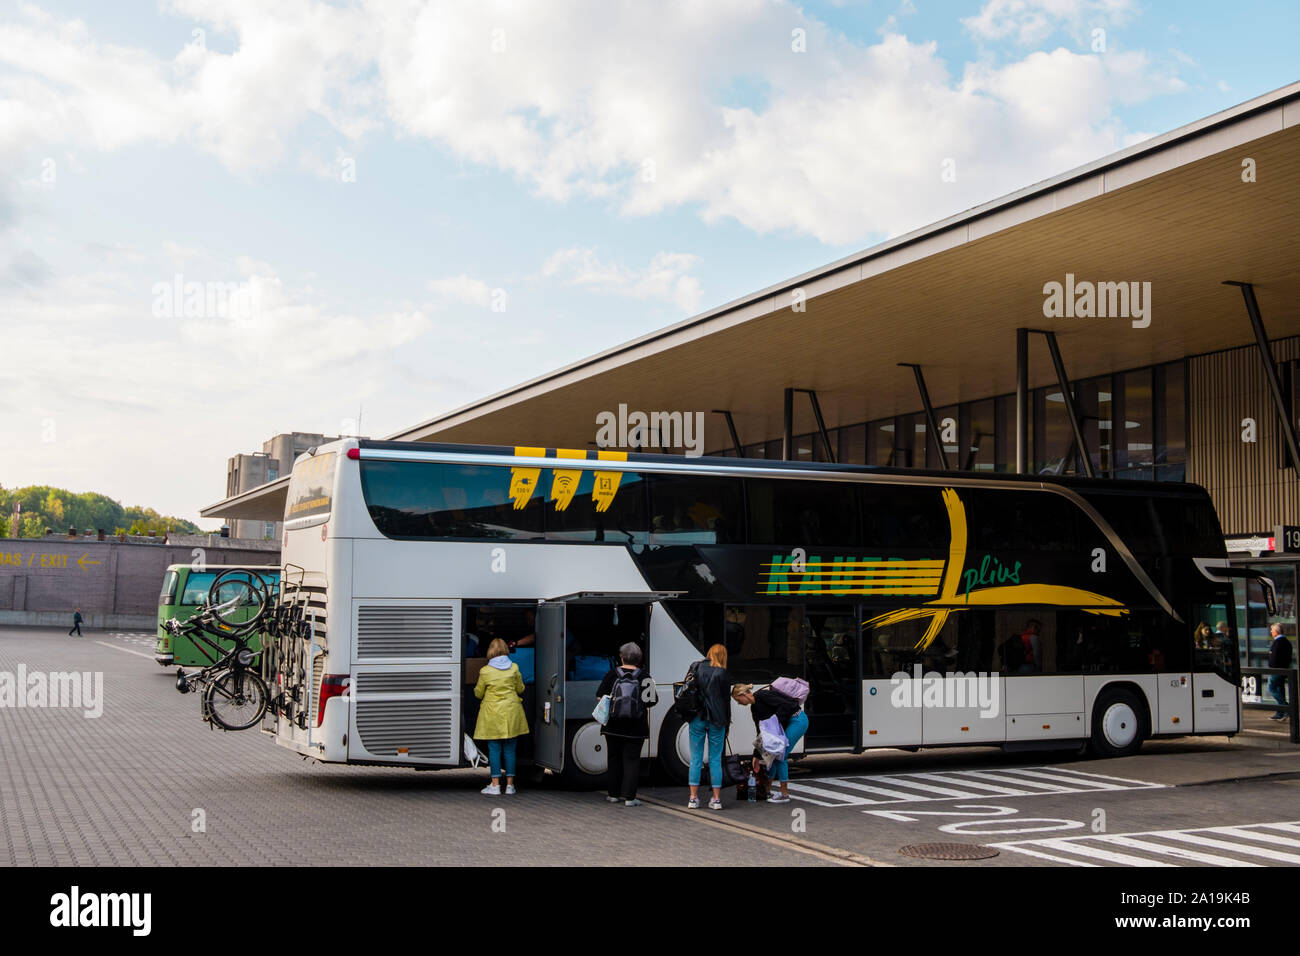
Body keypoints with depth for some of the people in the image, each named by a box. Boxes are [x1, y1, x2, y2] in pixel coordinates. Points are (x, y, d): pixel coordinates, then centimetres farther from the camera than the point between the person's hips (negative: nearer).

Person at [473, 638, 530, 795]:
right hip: (511, 712, 2)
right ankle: (510, 785, 8)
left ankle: (495, 785, 2)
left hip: (492, 714, -2)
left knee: (494, 749, 2)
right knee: (510, 749, 6)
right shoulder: (514, 668, -2)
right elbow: (520, 689, 10)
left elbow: (478, 693, 3)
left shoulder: (485, 671, -8)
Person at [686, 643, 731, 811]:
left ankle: (693, 798, 5)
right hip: (716, 720, -1)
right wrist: (726, 725, 8)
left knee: (695, 758, 6)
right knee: (715, 759, 5)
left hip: (697, 719, 1)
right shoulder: (722, 674, -4)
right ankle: (716, 799, 6)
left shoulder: (697, 669, 2)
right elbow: (726, 700, 0)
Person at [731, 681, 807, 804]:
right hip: (786, 724, 9)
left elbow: (786, 705, -26)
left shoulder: (762, 695, -18)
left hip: (797, 720, -9)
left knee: (781, 755, -10)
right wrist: (756, 756, 13)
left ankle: (785, 794, -3)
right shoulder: (754, 708, 10)